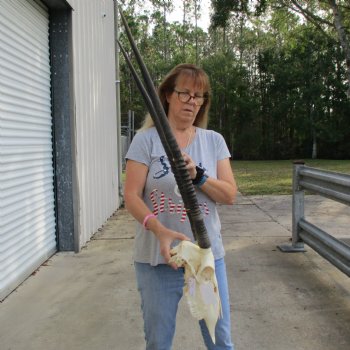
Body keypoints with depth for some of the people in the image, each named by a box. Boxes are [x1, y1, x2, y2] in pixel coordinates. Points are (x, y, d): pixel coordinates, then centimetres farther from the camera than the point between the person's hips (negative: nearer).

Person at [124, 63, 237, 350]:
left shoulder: (214, 141, 6)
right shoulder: (146, 139, -4)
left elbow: (230, 195, -1)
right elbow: (132, 197, -10)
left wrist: (197, 175, -18)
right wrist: (159, 230, -26)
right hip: (157, 258, -2)